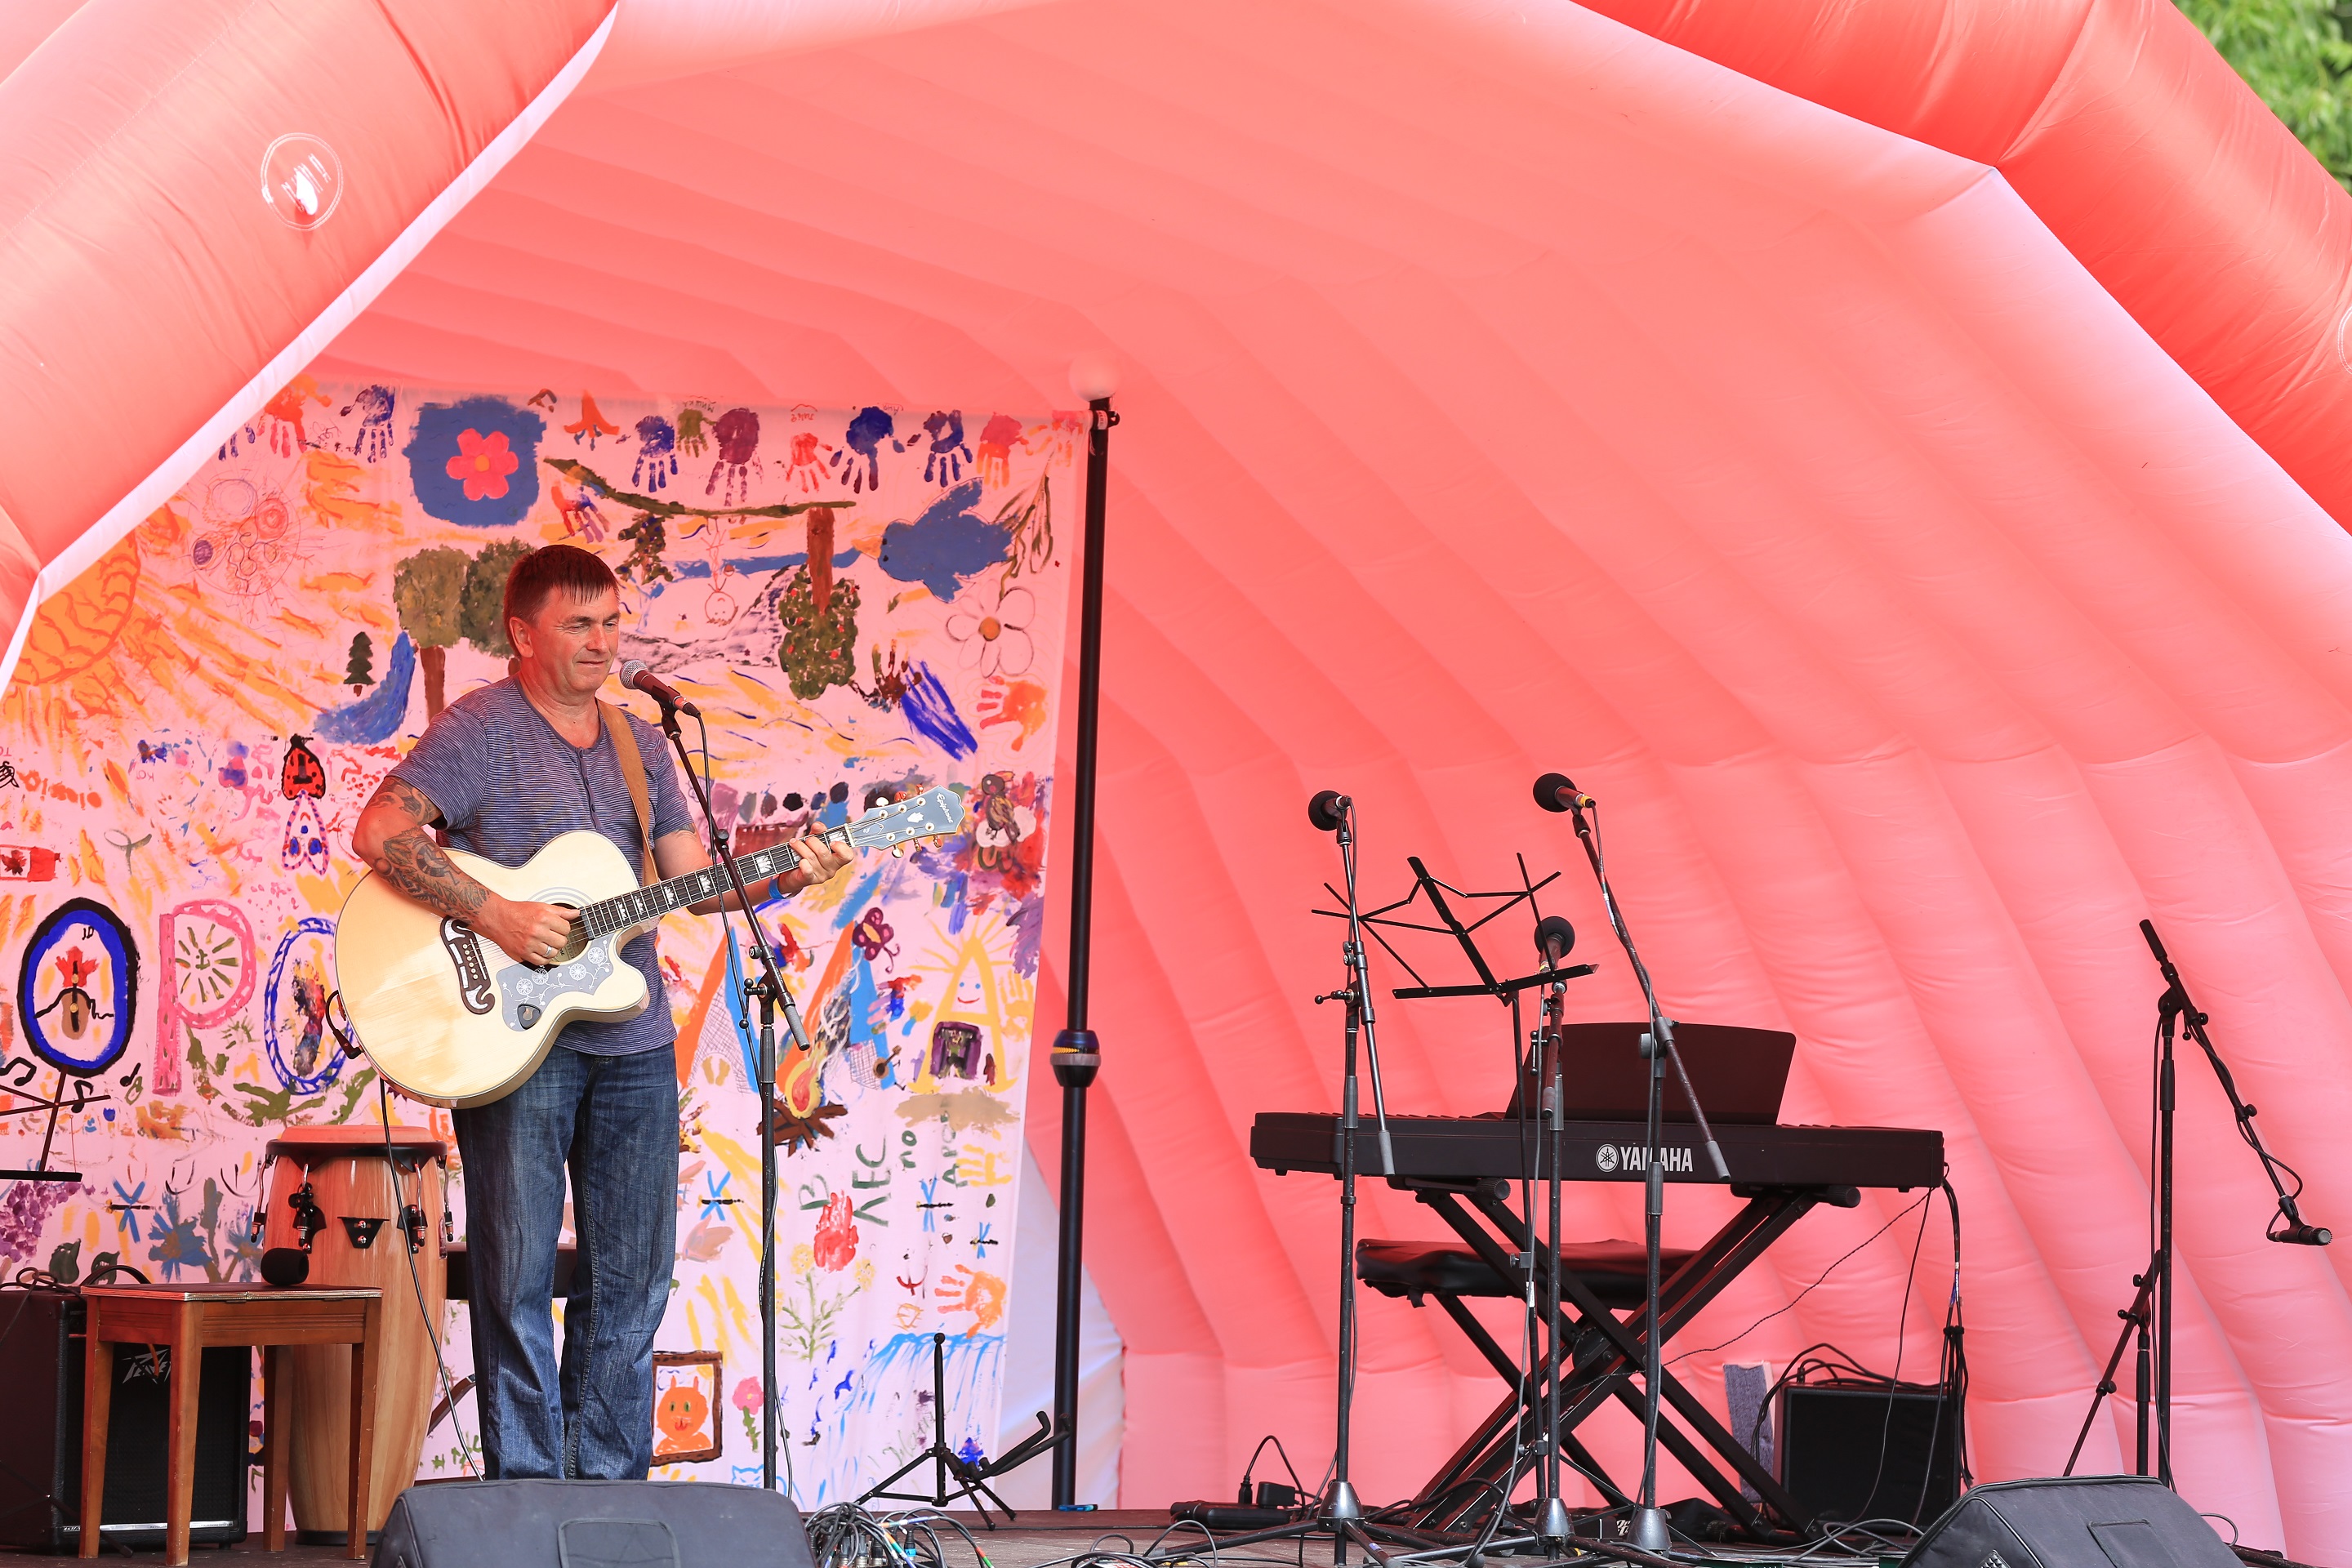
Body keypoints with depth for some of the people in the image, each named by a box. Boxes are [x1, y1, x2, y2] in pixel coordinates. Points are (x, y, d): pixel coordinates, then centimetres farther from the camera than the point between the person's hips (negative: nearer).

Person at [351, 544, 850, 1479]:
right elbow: (379, 833, -17)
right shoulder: (481, 729, -6)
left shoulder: (639, 743, 15)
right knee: (517, 1277, -2)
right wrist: (492, 915, -23)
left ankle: (608, 1489, 18)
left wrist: (777, 877, -5)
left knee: (631, 1278, 9)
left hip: (634, 1042, 6)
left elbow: (692, 876, 13)